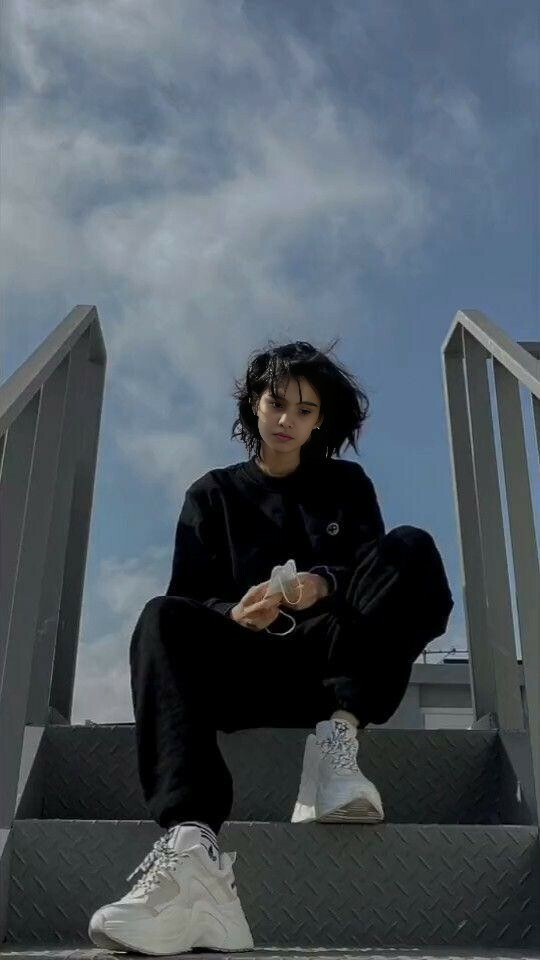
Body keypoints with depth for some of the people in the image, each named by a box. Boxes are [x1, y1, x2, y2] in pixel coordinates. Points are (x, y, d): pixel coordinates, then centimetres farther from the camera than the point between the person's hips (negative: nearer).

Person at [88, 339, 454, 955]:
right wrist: (235, 614, -19)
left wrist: (325, 584, -18)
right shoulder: (213, 494, 16)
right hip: (245, 662, 0)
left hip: (330, 659, 1)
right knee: (163, 619, -33)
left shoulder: (345, 483, 19)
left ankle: (338, 737, -36)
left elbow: (382, 571, 5)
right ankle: (190, 847, -54)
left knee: (411, 549, -22)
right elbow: (188, 598, 5)